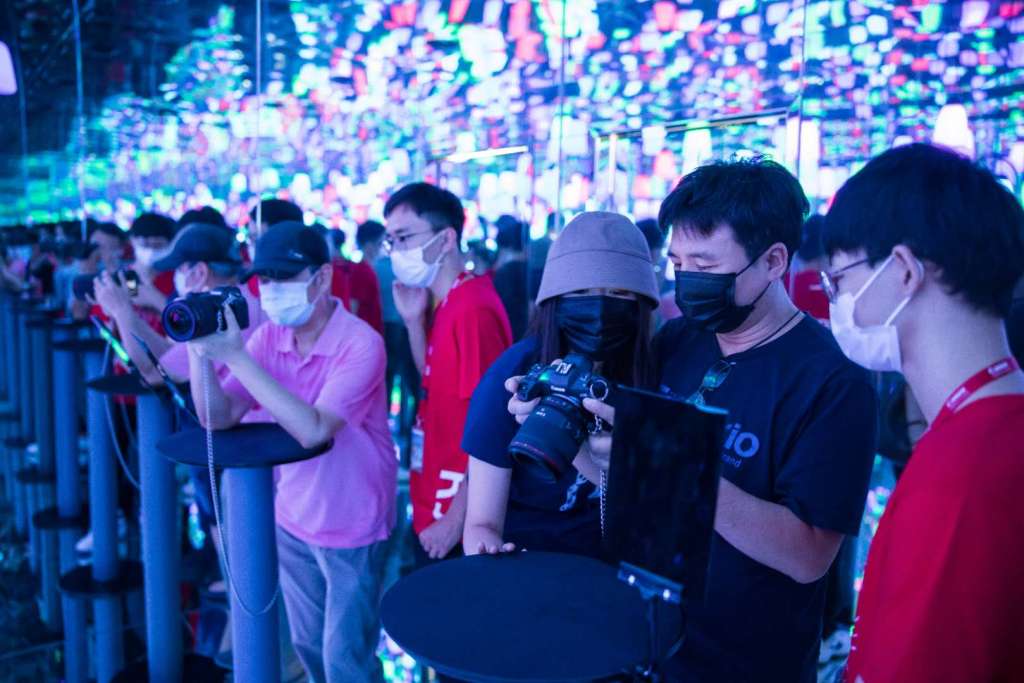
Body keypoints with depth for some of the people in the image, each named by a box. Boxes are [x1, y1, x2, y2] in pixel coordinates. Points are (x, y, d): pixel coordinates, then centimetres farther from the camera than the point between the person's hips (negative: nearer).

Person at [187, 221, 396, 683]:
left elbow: (312, 430, -34)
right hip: (292, 519, 6)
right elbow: (218, 418, -8)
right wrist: (200, 349, -23)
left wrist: (236, 356, -34)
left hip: (351, 527, -6)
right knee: (308, 645, 22)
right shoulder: (269, 336, -5)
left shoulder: (360, 343, -24)